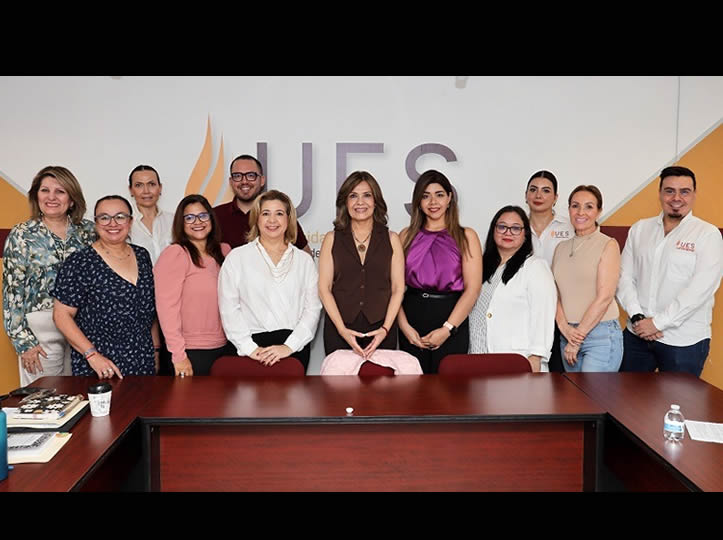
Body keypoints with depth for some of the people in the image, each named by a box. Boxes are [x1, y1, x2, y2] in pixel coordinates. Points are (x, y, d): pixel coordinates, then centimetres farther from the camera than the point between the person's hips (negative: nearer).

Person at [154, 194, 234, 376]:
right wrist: (178, 354, -17)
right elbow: (166, 306, -15)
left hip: (227, 347, 6)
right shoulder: (175, 254, -11)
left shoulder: (224, 251, 8)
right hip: (193, 353, -6)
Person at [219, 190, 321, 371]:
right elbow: (228, 308, 0)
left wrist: (289, 346, -9)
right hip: (254, 342, -1)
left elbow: (313, 308, 2)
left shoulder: (304, 261, 10)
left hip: (295, 347, 1)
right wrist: (249, 347, -9)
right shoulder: (237, 257, 6)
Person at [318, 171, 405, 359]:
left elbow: (398, 288, 3)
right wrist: (341, 329, -10)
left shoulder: (391, 239, 6)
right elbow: (324, 288, 0)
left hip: (380, 331, 0)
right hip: (339, 330, 0)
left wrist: (385, 329, -8)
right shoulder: (332, 239, 5)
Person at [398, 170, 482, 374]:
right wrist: (404, 325, -9)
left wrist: (447, 329, -13)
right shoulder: (407, 236, 9)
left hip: (451, 317, -1)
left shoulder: (466, 236, 3)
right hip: (413, 315, 2)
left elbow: (472, 288, -5)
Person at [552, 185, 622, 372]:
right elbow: (555, 294, 8)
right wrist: (564, 327, -8)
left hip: (601, 334, -5)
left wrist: (578, 338, -10)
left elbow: (604, 297, -10)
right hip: (567, 334, 5)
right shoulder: (561, 248, 12)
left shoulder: (608, 245, -4)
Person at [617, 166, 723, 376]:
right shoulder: (639, 229, 8)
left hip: (684, 342, -3)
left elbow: (701, 289, -14)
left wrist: (658, 322, -16)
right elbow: (625, 277, 4)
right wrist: (637, 317, -10)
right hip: (637, 335, 4)